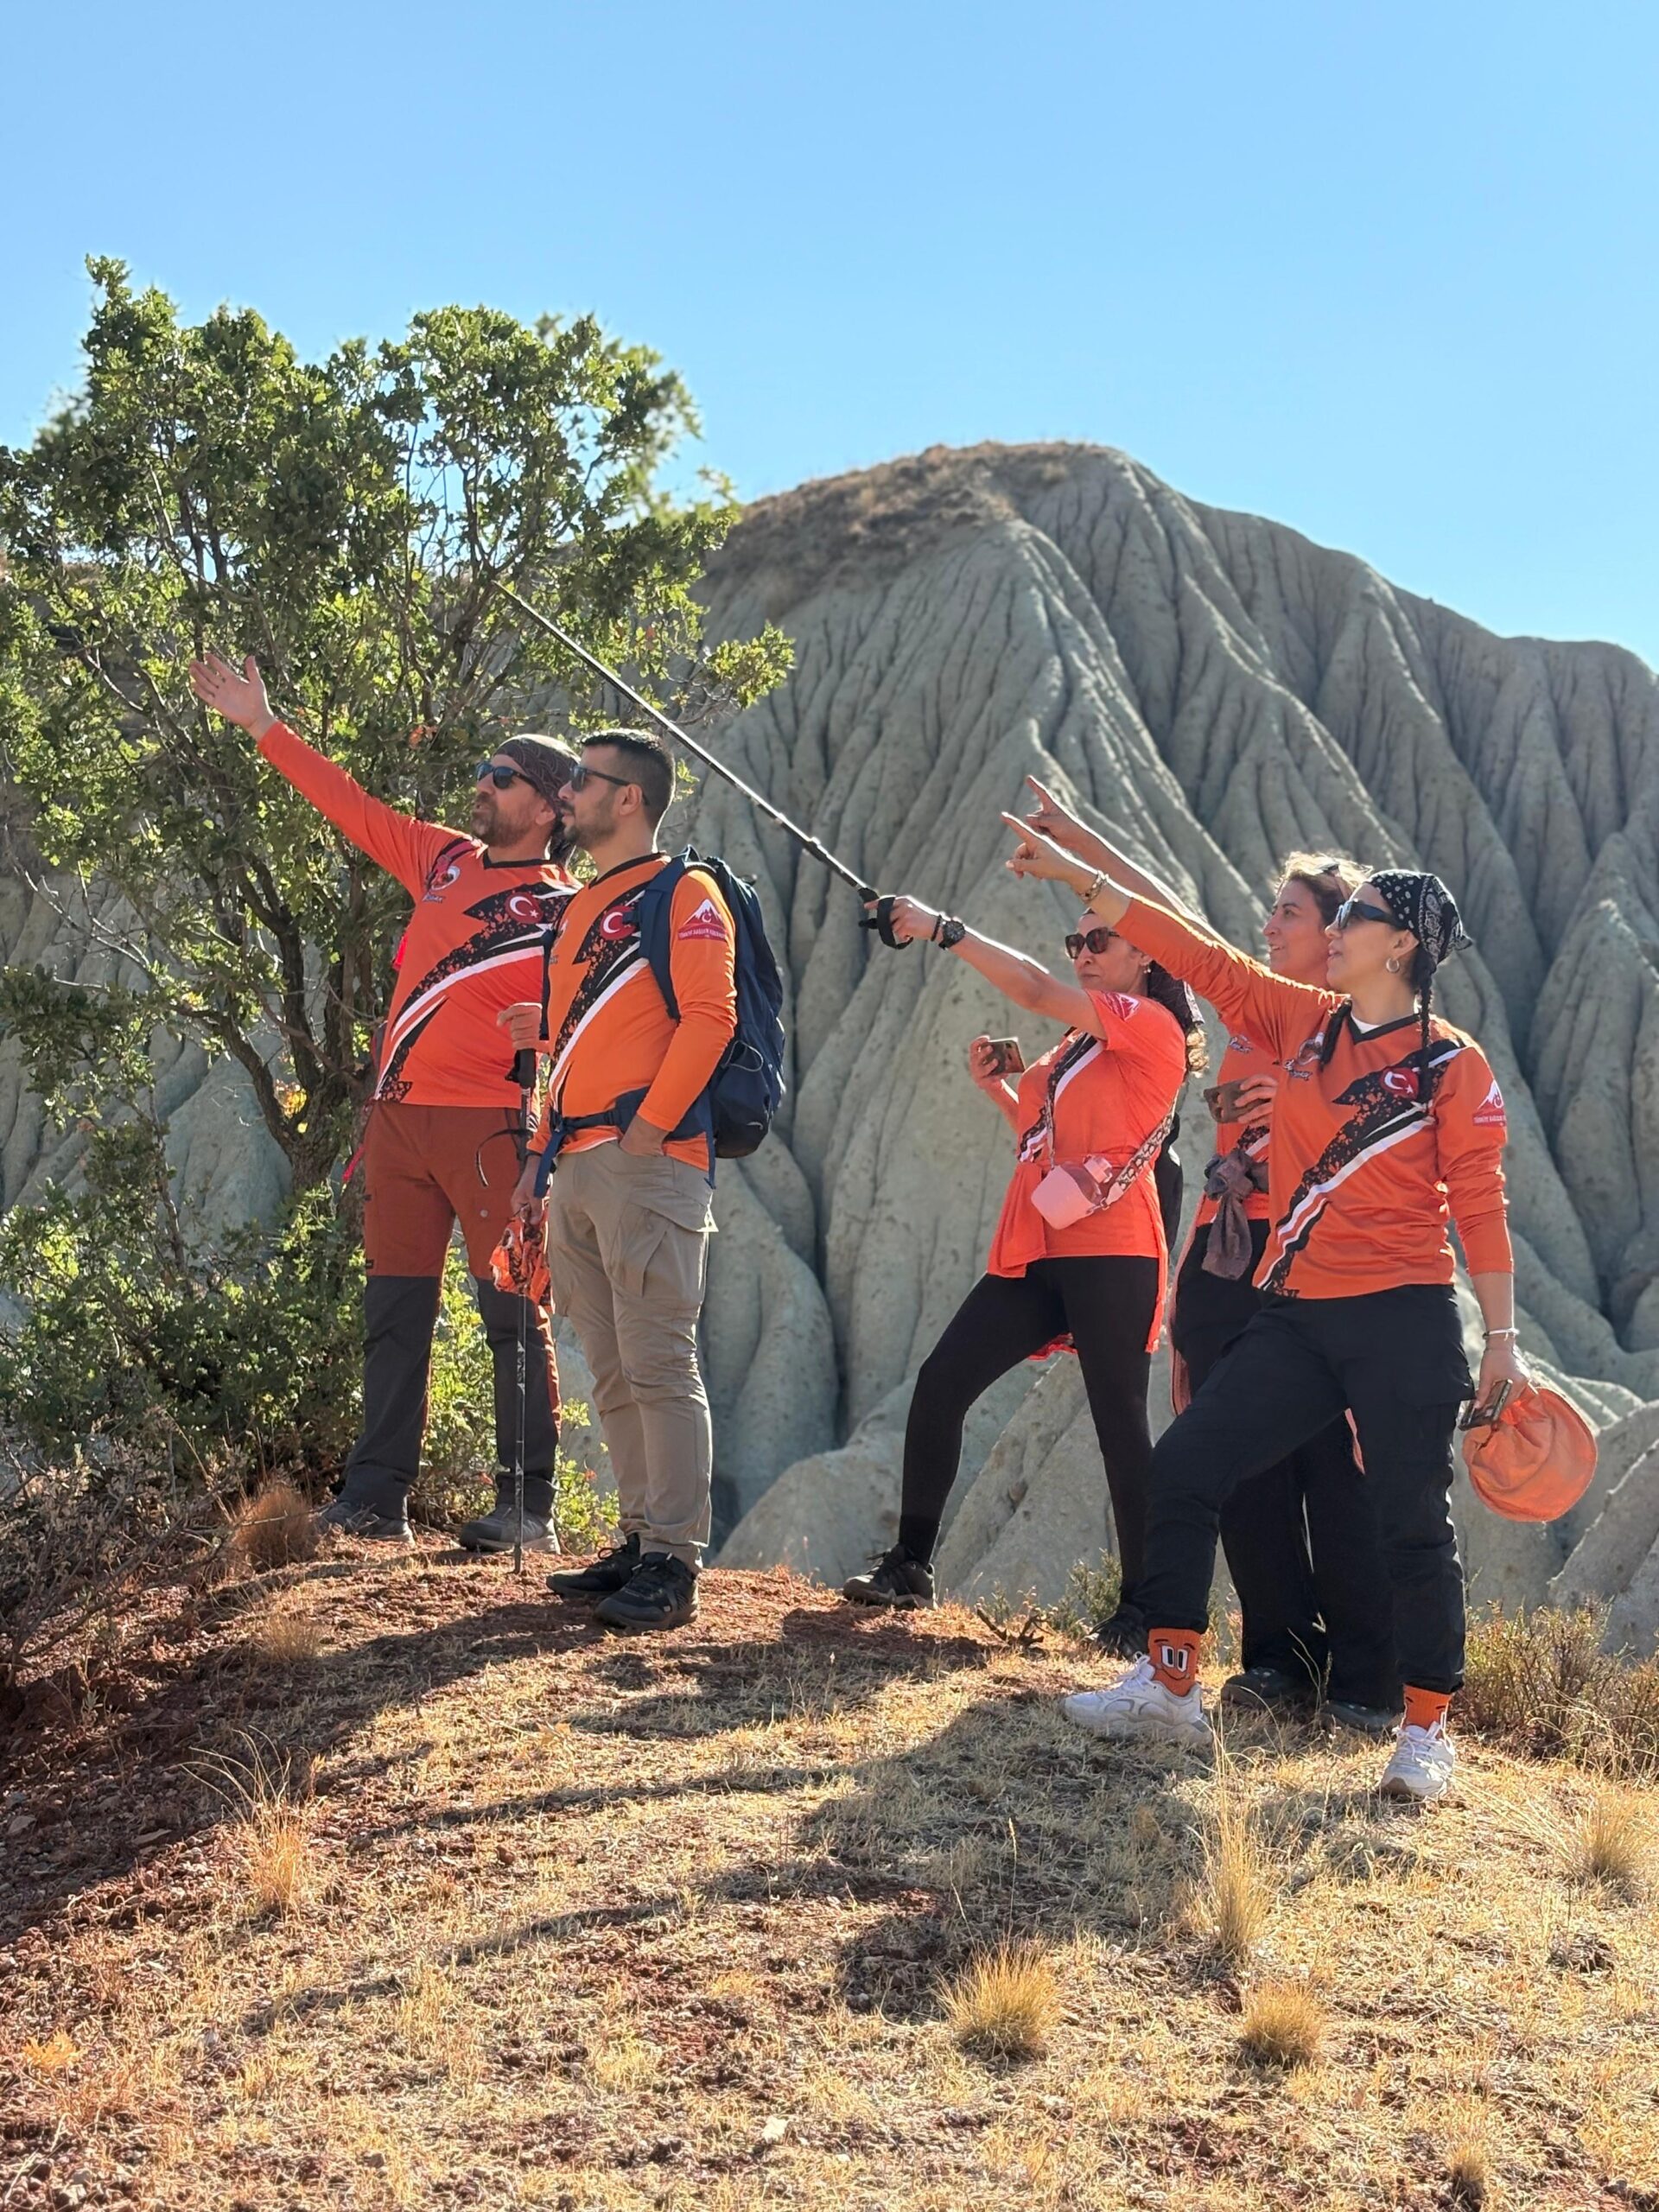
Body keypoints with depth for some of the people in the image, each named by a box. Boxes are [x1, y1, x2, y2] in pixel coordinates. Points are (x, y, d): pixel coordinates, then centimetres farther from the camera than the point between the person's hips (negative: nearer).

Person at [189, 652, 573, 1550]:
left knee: (513, 1315, -4)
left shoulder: (569, 911, -2)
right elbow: (348, 804, 20)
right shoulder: (443, 859, 14)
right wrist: (263, 726, 21)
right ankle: (377, 1495, 10)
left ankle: (528, 1503, 0)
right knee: (394, 1309, 6)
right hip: (398, 1117, 6)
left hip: (487, 1126, -6)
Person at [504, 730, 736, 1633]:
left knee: (658, 1364, -10)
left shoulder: (682, 894, -2)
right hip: (575, 1168, 9)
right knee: (611, 1370, 9)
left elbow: (709, 1015, -13)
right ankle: (641, 1540, 16)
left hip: (647, 1160, -9)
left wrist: (651, 1121, -19)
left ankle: (673, 1566, -8)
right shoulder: (580, 909, 24)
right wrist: (543, 1152, 18)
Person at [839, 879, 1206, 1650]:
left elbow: (1035, 990, -15)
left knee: (1120, 1421, -5)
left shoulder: (1153, 1027, -5)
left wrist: (943, 929, -11)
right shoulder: (1079, 1042, 21)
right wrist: (994, 1085, 12)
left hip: (1109, 1253, -8)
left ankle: (1142, 1606, 3)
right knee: (940, 1382, 1)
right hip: (1035, 1251, 8)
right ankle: (910, 1565, 9)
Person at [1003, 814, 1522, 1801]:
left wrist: (1503, 1337, -8)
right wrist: (1075, 874, 8)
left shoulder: (1453, 1064, -4)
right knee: (1185, 1463, 2)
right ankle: (1170, 1685, 13)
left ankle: (1428, 1734, 13)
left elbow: (1480, 1202, -5)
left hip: (1404, 1321, -6)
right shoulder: (1305, 1022, 10)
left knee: (1414, 1521, -1)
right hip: (1296, 1319, 6)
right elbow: (1195, 952, 9)